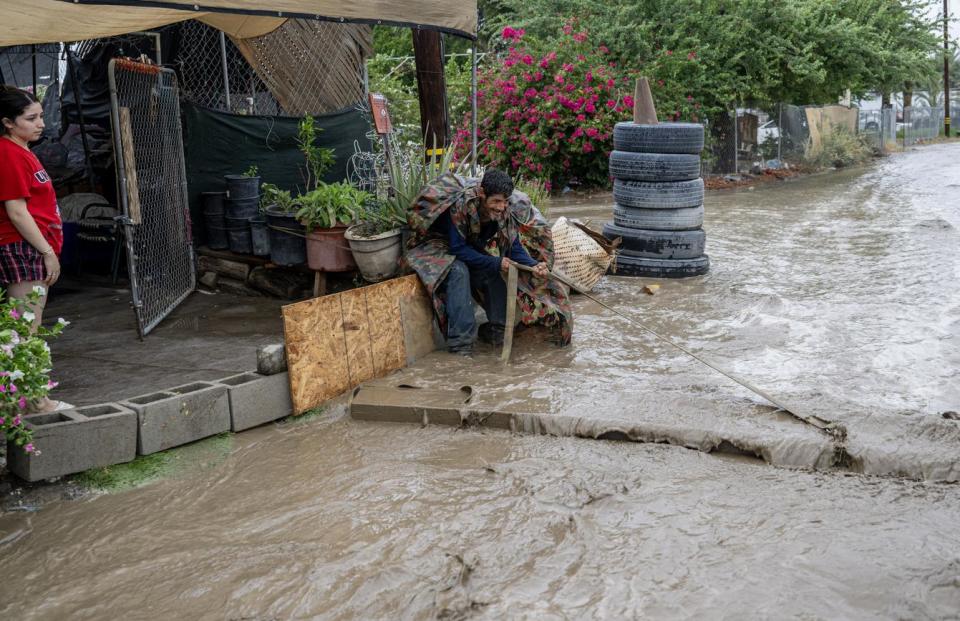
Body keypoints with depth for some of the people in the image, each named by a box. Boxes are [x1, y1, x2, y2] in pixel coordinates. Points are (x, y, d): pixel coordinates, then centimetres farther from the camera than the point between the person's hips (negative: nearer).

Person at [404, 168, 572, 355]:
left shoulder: (504, 211, -15)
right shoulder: (460, 205, -34)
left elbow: (514, 247, -12)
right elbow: (458, 248, -32)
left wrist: (534, 265, -31)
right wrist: (495, 263, -36)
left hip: (471, 247, 6)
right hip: (439, 246, -6)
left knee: (498, 269, -17)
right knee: (459, 270, -34)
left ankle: (496, 329, -7)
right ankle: (460, 340, -33)